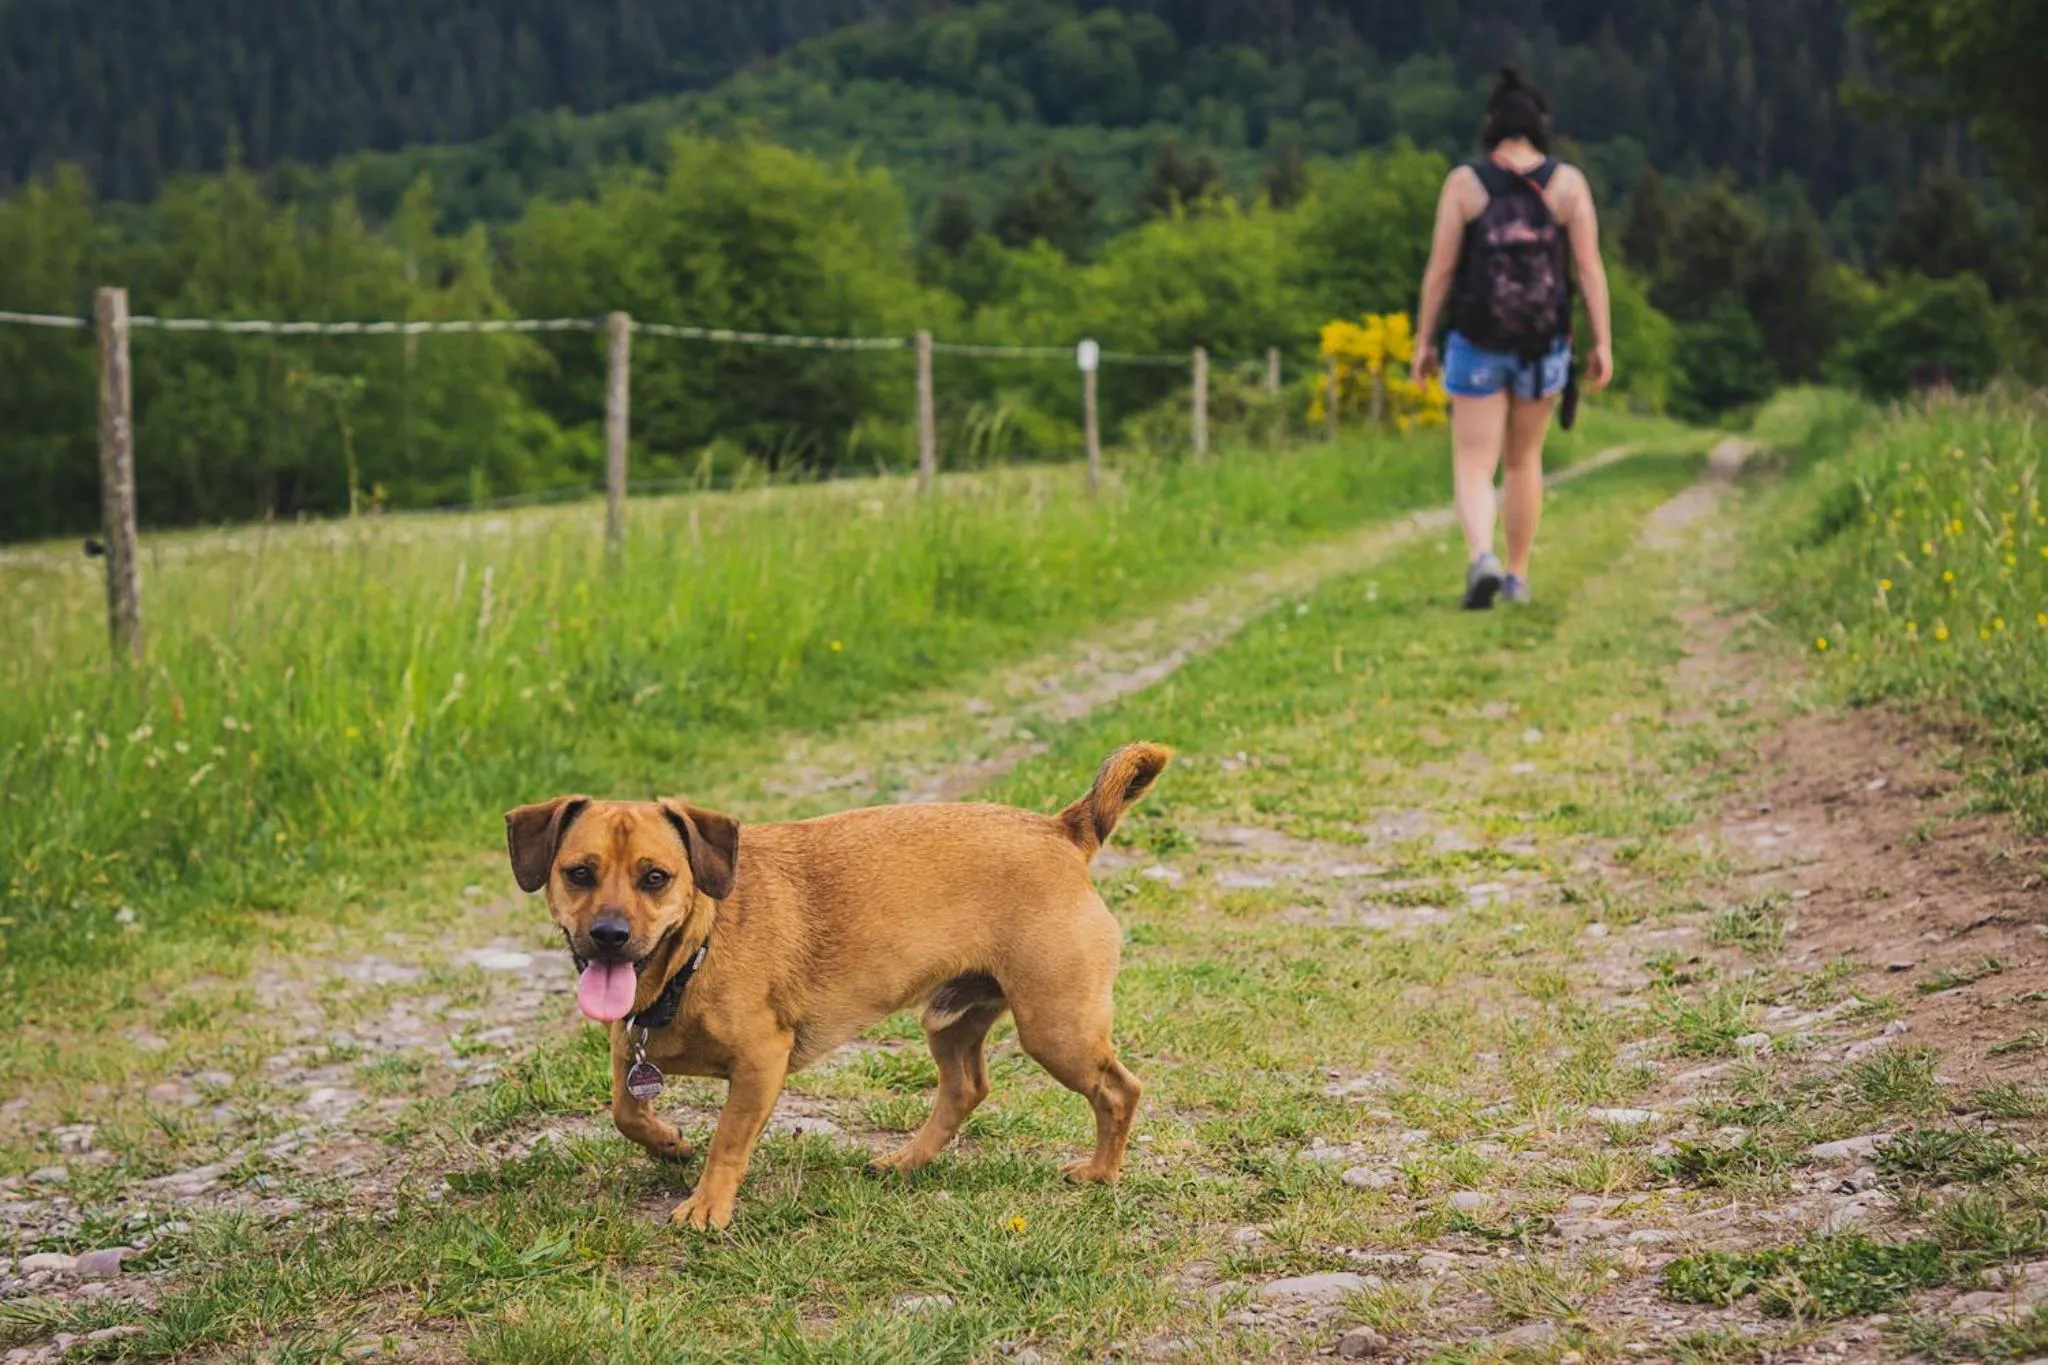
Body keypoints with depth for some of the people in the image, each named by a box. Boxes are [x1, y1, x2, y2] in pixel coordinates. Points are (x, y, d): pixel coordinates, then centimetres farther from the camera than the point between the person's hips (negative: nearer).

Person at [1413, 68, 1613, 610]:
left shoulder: (1464, 181, -5)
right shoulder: (1568, 182, -3)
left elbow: (1440, 268, -5)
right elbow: (1589, 266, -7)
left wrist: (1423, 340, 4)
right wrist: (1603, 343, -3)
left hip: (1477, 344, -2)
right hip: (1544, 344, 2)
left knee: (1474, 466, 0)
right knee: (1524, 459, 21)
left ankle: (1481, 558, -26)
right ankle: (1518, 575, 24)